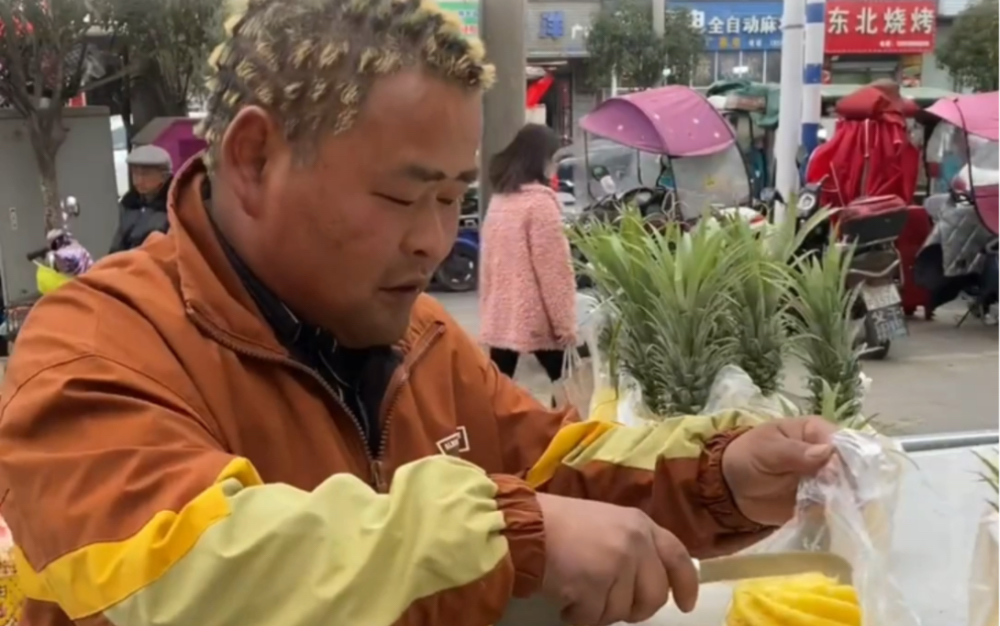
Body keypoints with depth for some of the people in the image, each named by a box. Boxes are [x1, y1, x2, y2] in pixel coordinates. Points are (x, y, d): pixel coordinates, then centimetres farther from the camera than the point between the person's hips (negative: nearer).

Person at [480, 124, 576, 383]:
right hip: (536, 318, -7)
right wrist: (565, 323, -12)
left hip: (500, 314, 7)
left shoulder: (499, 199, 10)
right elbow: (553, 268, -16)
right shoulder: (540, 202, -14)